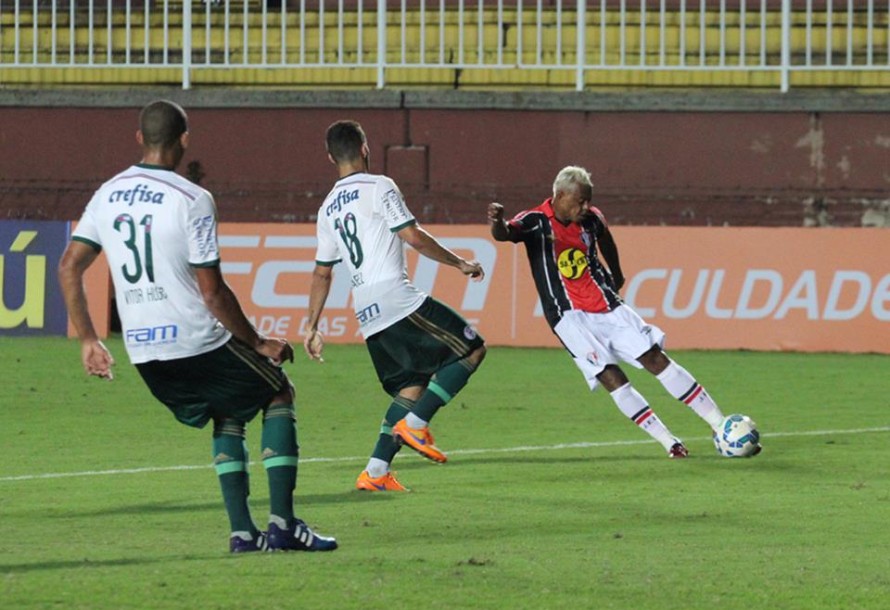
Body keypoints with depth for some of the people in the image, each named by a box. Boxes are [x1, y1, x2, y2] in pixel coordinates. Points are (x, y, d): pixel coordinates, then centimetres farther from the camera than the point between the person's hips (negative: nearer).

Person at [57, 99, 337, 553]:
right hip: (197, 342, -6)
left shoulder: (107, 194, 6)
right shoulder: (192, 200, -14)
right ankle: (282, 522, 8)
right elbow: (212, 293, -15)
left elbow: (69, 268, 6)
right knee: (278, 393, 17)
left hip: (142, 352, 6)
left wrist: (88, 340, 14)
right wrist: (258, 343, -2)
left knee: (228, 416, 26)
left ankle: (242, 531, 14)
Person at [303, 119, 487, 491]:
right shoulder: (378, 188, -3)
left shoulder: (328, 208, 18)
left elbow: (322, 271, 21)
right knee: (471, 350, -1)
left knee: (411, 387, 14)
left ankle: (376, 472, 4)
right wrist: (459, 263, 1)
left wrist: (312, 326, 26)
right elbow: (413, 237, -10)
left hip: (367, 317, 8)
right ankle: (415, 425, -8)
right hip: (397, 300, -8)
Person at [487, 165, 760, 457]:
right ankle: (669, 442, -10)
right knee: (610, 376, -16)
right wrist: (498, 223, -55)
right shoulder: (535, 222, -12)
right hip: (570, 316, -4)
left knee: (655, 358, 0)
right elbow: (504, 234, -31)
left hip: (606, 307, 4)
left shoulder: (592, 219, 4)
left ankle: (720, 424, 4)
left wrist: (616, 275, 43)